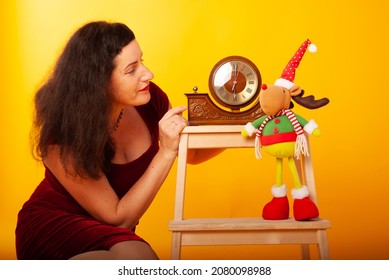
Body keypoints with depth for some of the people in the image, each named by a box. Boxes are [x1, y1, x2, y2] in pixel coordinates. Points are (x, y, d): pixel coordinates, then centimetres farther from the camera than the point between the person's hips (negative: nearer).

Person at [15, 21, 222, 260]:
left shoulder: (150, 100, -14)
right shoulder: (62, 137, -26)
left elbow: (192, 152, 8)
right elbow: (118, 218, -22)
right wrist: (167, 151, -29)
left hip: (111, 234, 5)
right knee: (138, 257, -33)